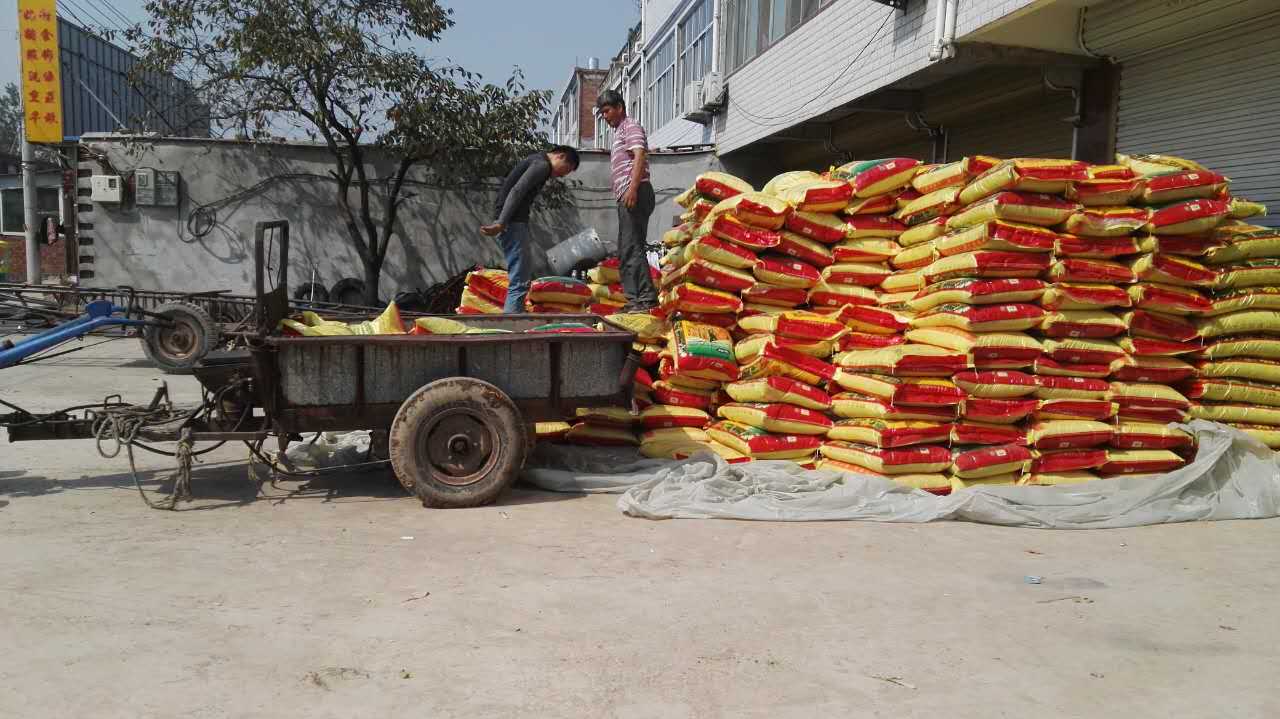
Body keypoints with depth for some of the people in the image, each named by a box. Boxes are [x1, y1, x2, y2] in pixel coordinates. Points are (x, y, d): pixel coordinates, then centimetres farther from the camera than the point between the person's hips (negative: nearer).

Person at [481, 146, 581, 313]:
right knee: (519, 281, -11)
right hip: (512, 223, -10)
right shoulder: (542, 165, -11)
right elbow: (516, 192, -22)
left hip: (515, 221, 10)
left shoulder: (537, 161, 20)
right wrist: (501, 224, -28)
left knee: (525, 269, 18)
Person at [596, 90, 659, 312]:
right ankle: (634, 299, 11)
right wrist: (625, 193, 18)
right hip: (626, 196, 11)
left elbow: (640, 156, -16)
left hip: (635, 193, -11)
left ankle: (647, 297, -18)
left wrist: (632, 189, -27)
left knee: (632, 246, -16)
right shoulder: (619, 132, 28)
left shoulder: (630, 127, 0)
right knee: (625, 250, 9)